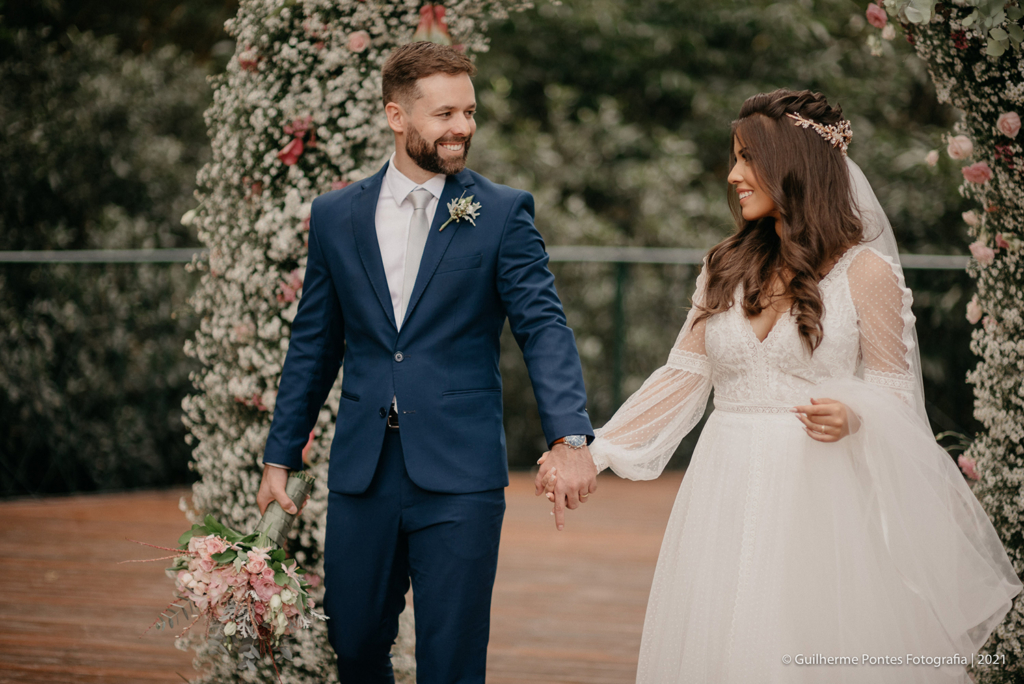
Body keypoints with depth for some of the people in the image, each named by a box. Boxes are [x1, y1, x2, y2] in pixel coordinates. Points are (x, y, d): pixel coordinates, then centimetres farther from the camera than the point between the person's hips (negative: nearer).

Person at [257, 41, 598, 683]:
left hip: (460, 478, -3)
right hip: (361, 476, 3)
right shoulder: (335, 215, 8)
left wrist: (570, 437, -22)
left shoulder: (503, 213, 0)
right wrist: (280, 455, 13)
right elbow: (314, 345, 14)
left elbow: (544, 328, -8)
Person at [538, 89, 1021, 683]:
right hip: (730, 494, 4)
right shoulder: (726, 267, 11)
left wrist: (852, 417, -22)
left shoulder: (865, 271, -2)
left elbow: (893, 389, 1)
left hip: (820, 495, -4)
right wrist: (591, 452, 5)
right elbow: (685, 375, 11)